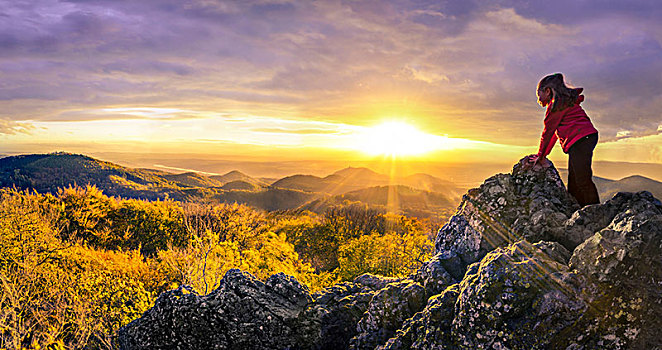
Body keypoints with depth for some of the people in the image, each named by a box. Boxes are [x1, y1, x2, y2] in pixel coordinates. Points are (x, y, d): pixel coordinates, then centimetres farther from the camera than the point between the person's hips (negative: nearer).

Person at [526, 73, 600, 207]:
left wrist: (540, 156, 3)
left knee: (582, 180, -16)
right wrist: (542, 155, 25)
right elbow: (554, 132, 28)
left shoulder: (556, 104, -3)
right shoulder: (564, 102, 29)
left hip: (580, 139, -10)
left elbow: (548, 131, -2)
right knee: (574, 182, 6)